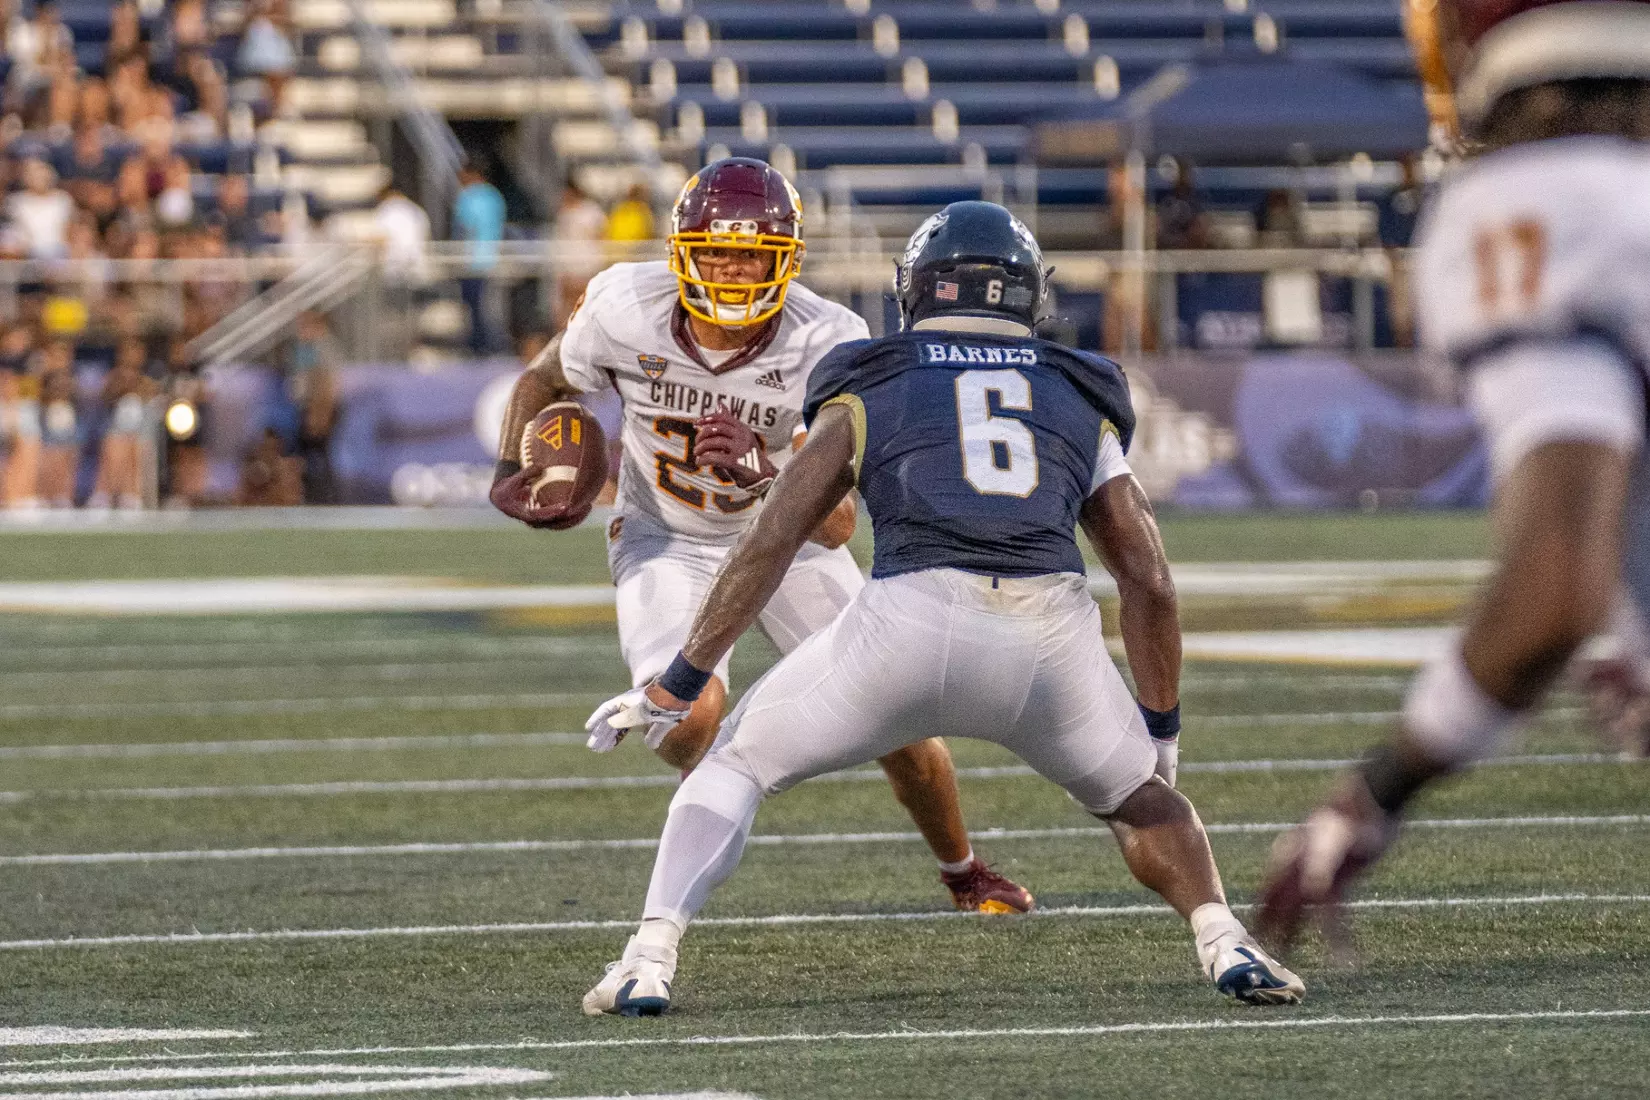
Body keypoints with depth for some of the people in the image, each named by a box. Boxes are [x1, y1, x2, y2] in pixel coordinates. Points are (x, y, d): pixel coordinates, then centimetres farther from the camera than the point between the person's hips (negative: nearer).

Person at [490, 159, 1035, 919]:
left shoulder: (825, 343, -29)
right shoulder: (625, 311, -24)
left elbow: (836, 525, -33)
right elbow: (543, 382, 0)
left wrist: (761, 470, -52)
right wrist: (512, 472, -16)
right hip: (667, 539, -1)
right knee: (691, 711, -28)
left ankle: (964, 873, 28)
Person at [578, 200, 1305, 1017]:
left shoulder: (869, 395, 21)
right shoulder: (1081, 403, 27)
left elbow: (770, 544, 15)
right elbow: (1150, 583, 24)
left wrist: (677, 687, 20)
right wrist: (1161, 731, 35)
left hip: (912, 619, -2)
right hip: (1052, 641, 2)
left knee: (737, 765, 18)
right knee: (1138, 793, 30)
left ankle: (648, 961, 1)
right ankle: (1225, 945, 6)